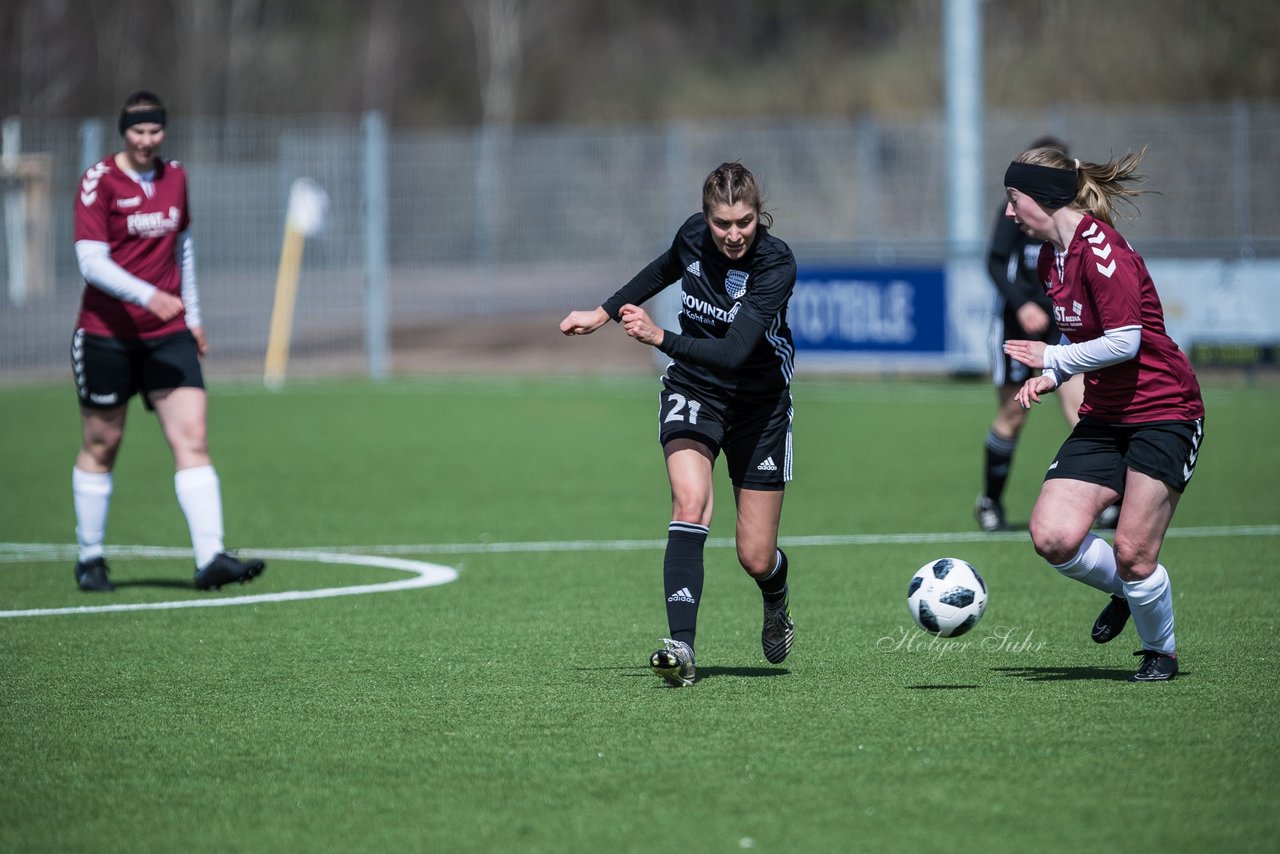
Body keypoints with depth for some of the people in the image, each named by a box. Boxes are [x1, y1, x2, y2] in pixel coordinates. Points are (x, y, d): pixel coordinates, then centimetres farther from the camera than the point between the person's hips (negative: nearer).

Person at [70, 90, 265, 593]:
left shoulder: (174, 178, 8)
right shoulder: (99, 182, -9)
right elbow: (91, 261, -16)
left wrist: (192, 316, 19)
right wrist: (148, 295, -29)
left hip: (168, 334, 4)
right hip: (107, 333, -4)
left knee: (192, 439, -9)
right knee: (101, 446, 5)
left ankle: (210, 559, -17)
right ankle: (90, 559, 20)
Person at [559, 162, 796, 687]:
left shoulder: (776, 264, -25)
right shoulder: (693, 236, -11)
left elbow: (735, 352, -36)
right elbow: (666, 269, 16)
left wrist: (662, 339, -47)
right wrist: (604, 313, 20)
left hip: (758, 403, -2)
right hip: (692, 391, 2)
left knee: (755, 558, 3)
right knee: (690, 505, -26)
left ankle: (777, 601, 41)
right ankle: (681, 647, -34)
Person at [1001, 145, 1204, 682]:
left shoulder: (1100, 248, -18)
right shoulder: (1049, 258, 10)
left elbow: (1124, 342, -23)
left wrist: (1051, 358, -11)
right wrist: (1051, 377, 4)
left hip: (1163, 413, -8)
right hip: (1103, 417, 8)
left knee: (1133, 555, -9)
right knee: (1052, 537, -10)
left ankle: (1160, 652, 18)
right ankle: (1125, 591, 20)